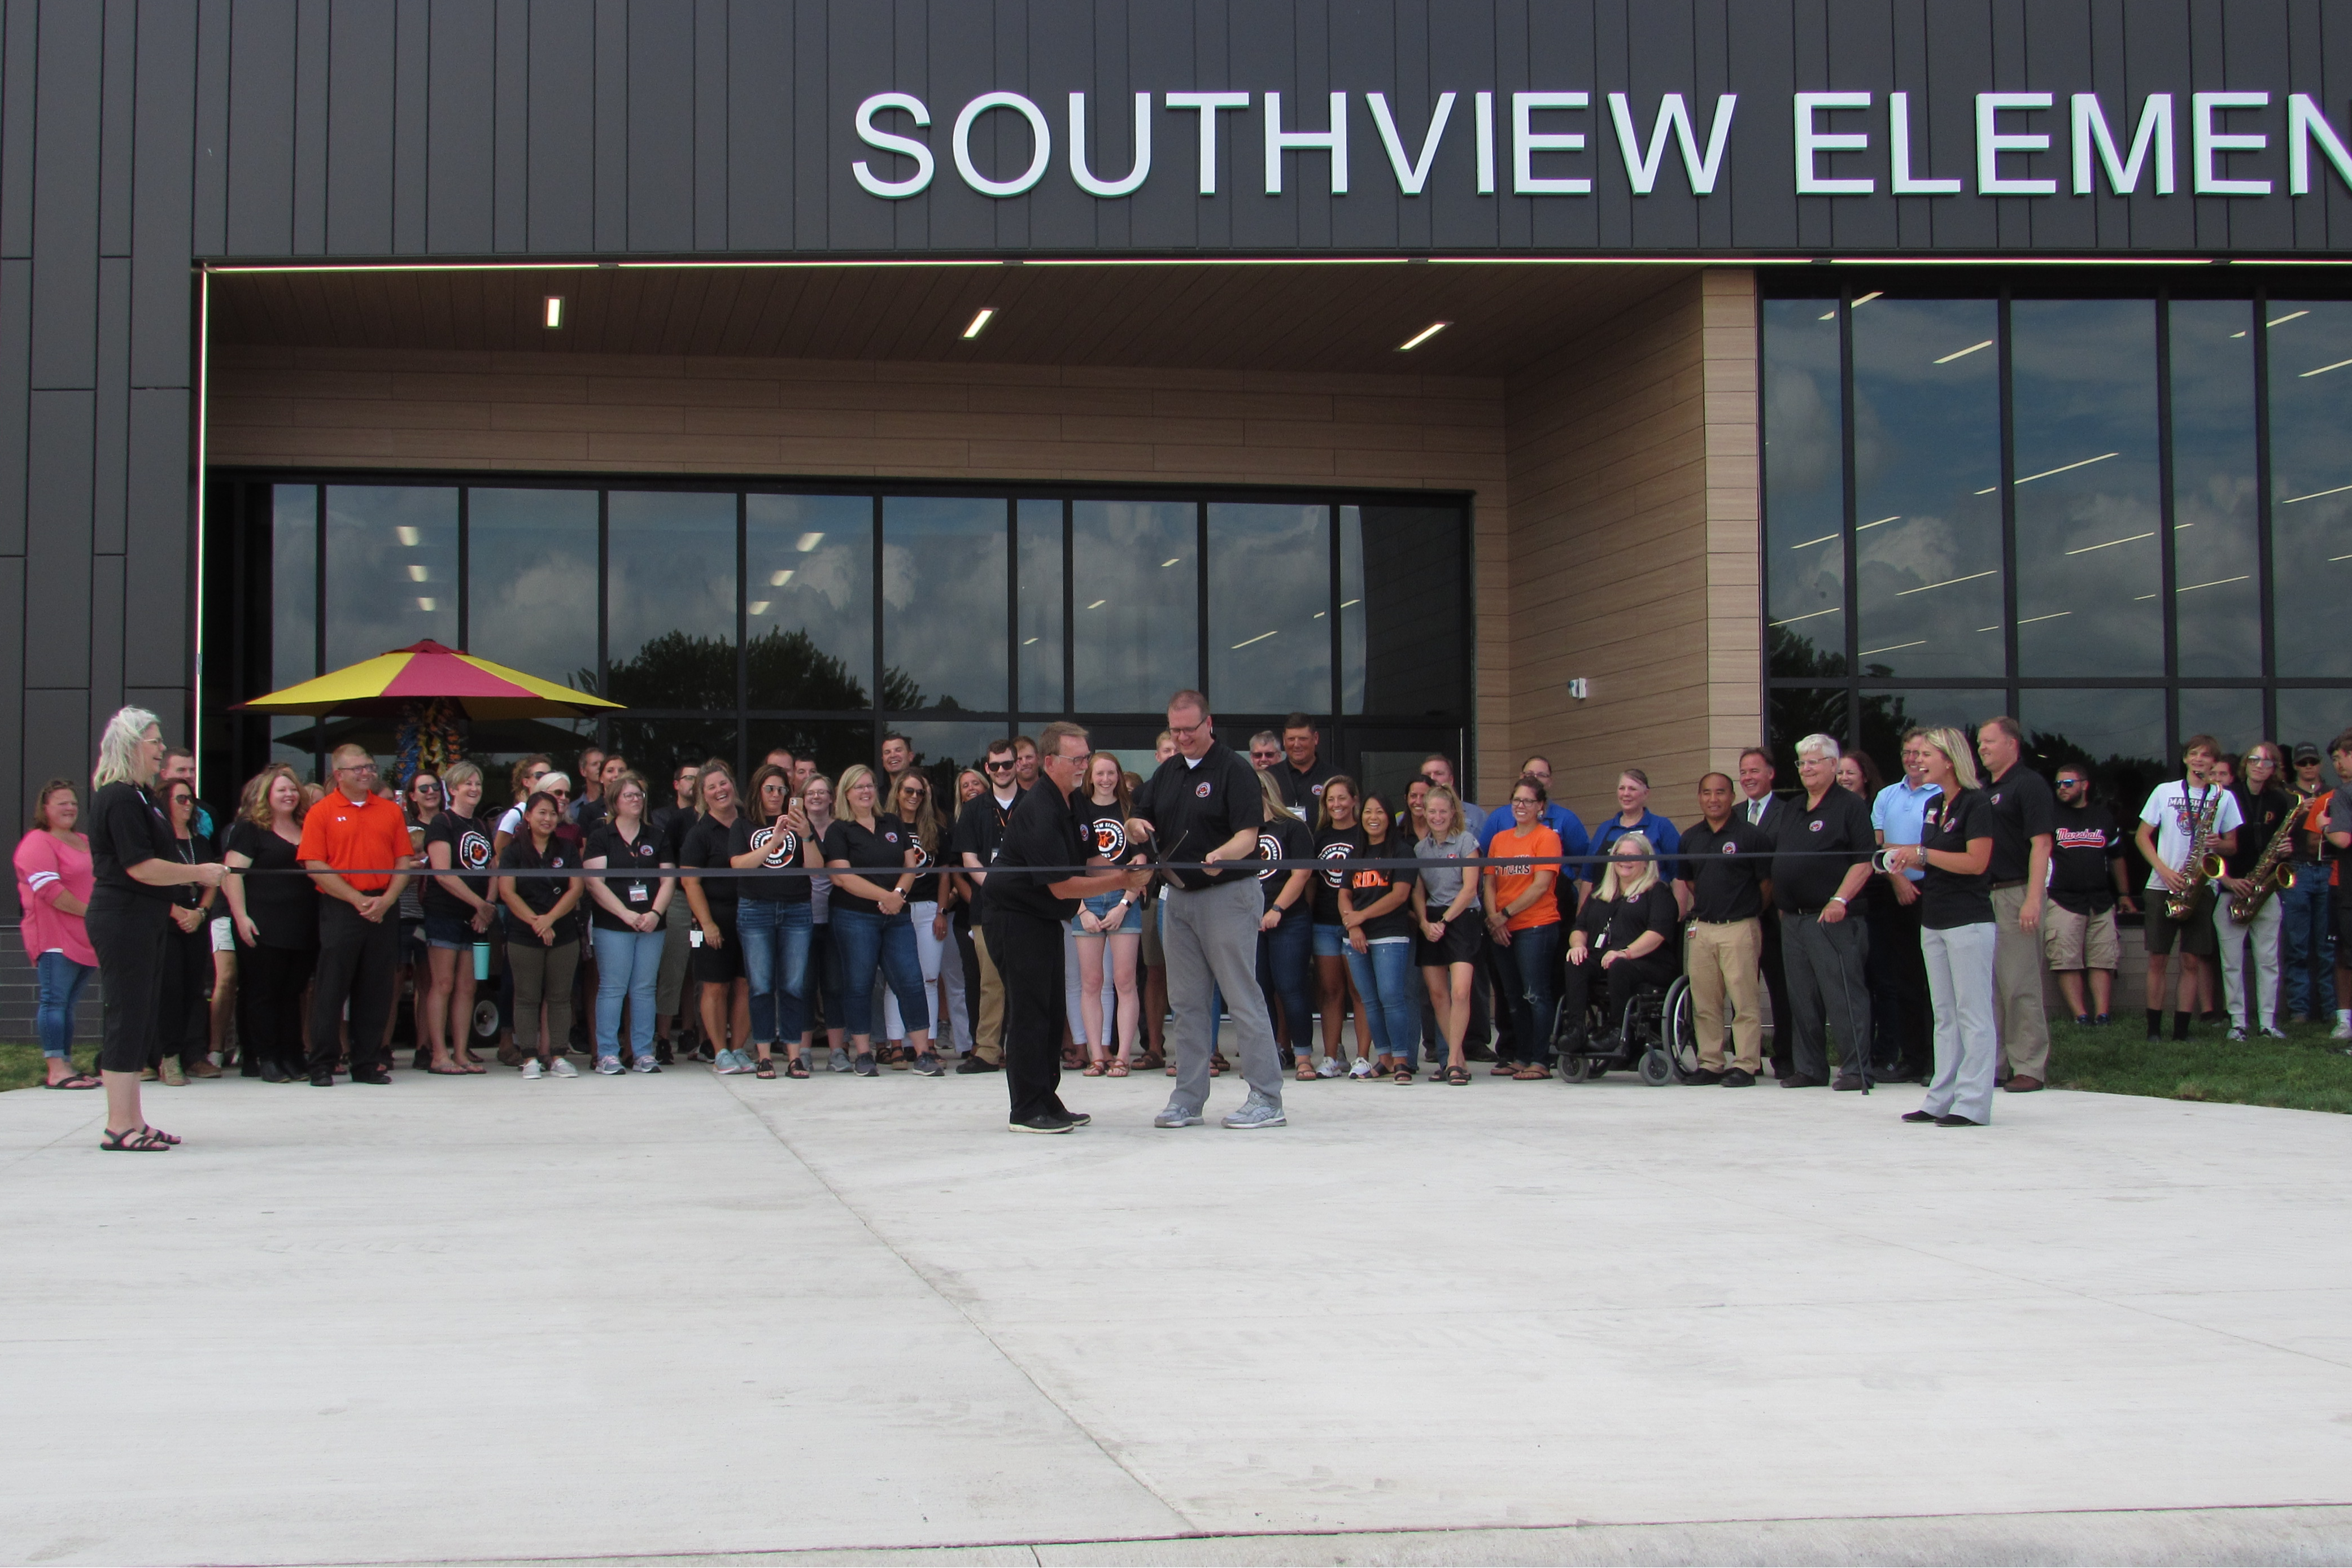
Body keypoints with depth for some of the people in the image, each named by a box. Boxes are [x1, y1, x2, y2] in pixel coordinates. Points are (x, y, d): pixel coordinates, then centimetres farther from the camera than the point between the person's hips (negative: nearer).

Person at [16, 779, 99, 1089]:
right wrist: (88, 911, -14)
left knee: (68, 1004, 9)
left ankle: (66, 1065, 10)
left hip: (86, 940, 8)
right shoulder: (37, 842, -5)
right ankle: (56, 1069, -15)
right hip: (55, 939, -8)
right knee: (55, 1000, -10)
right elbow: (50, 890, -16)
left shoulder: (85, 842, 22)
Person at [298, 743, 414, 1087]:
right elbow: (315, 866, -6)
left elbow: (404, 862, 9)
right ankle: (322, 1066, 2)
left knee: (376, 991, 5)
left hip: (383, 912, 3)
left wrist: (386, 900, -8)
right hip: (340, 909, -3)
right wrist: (357, 899, -12)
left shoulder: (390, 811, 12)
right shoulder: (322, 813, 1)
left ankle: (368, 1064, 12)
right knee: (331, 988, -3)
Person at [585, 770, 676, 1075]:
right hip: (611, 925, -3)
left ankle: (644, 1053, 8)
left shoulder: (656, 838, 14)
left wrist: (655, 913, -9)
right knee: (612, 989, -4)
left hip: (651, 925, 3)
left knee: (645, 989, 4)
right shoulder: (600, 837, 2)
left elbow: (668, 880, 8)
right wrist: (626, 914, -14)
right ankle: (607, 1054, -1)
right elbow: (595, 883, -6)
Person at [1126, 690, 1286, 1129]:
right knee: (1187, 1002, 10)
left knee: (1242, 998, -6)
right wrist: (1137, 826, -9)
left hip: (1227, 895, -7)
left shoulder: (1234, 770, -8)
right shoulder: (1167, 773, 14)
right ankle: (1188, 1099, 16)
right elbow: (1139, 824, 16)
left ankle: (1267, 1099, -2)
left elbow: (1248, 835, -17)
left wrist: (1223, 855, -38)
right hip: (1179, 897, 7)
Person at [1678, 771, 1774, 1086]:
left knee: (1744, 1000, -5)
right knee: (1704, 1002, 7)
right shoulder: (1690, 838, 11)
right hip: (1701, 928, 5)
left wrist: (1754, 914, 7)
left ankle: (1746, 1065, -2)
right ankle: (1710, 1063, 15)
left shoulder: (1751, 835, -4)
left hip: (1740, 927, -5)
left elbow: (1766, 883, 0)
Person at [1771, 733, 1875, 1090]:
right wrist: (1780, 905, 16)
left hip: (1832, 918, -8)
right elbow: (1779, 859, 25)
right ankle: (1808, 1068, 16)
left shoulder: (1850, 807, -3)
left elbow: (1865, 860, -11)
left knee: (1844, 997, -8)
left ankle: (1856, 1069, -6)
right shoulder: (1792, 810, 19)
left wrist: (1840, 900, -19)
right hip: (1793, 919, 8)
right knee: (1802, 1000, 10)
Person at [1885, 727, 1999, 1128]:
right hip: (1934, 921, 9)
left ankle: (1973, 1103, -5)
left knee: (1973, 1014, -6)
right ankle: (1941, 1100, 14)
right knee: (1945, 1016, 11)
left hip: (1969, 921, -9)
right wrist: (1907, 860, 2)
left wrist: (1922, 854, -16)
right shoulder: (1933, 806, 15)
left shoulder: (1976, 805, -11)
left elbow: (1976, 862, -19)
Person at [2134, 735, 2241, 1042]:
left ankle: (2181, 1029, 2)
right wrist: (2164, 870, -9)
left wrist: (2220, 845, -13)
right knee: (2158, 959, -1)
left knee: (2192, 960, -2)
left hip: (2200, 886, 0)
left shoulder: (2224, 797, 8)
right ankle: (2154, 1027, 5)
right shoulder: (2165, 792, 6)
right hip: (2163, 885, 0)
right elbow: (2143, 836, 5)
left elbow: (2232, 844, 11)